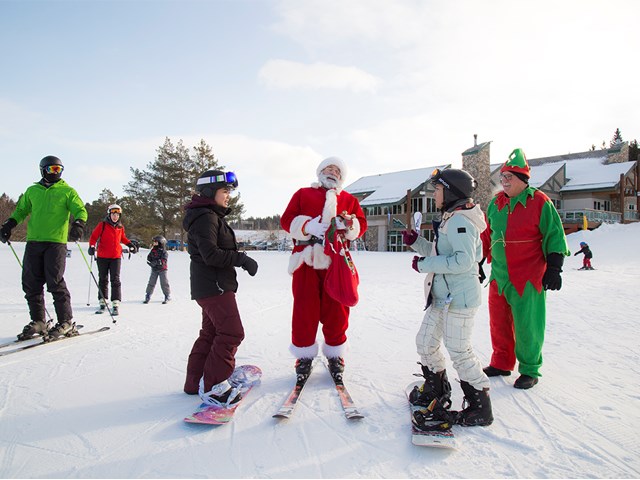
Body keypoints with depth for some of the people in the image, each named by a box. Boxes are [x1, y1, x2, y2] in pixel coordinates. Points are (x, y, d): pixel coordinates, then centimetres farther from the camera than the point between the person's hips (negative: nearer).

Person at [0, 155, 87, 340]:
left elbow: (80, 210, -2)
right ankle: (38, 321, 14)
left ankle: (66, 322, -2)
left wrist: (78, 224, -22)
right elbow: (21, 210, 27)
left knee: (55, 283, -10)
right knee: (31, 283, 4)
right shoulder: (32, 191, 17)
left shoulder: (67, 191, 7)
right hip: (33, 242, 5)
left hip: (56, 242, -4)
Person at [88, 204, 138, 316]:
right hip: (102, 257, -1)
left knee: (115, 280, -5)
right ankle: (102, 302, 19)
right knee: (103, 280, 9)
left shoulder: (120, 227, 9)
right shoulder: (102, 225, -2)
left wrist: (130, 244, 11)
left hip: (116, 257, 1)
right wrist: (92, 246, -18)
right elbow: (93, 236, -2)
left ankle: (116, 303, -5)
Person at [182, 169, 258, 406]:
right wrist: (242, 259, -18)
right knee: (231, 333, -10)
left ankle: (195, 382, 26)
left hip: (212, 286, 11)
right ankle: (212, 386, -2)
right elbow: (211, 254, -23)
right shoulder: (206, 217, -15)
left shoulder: (213, 216, 18)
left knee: (211, 333, 17)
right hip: (213, 286, -11)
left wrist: (240, 259, 10)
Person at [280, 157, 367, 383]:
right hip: (307, 261, -1)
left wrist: (349, 224, -12)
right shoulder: (303, 194, 15)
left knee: (336, 310, 4)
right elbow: (287, 219, 4)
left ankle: (335, 356, 20)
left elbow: (361, 225, 11)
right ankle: (304, 356, 15)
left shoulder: (349, 200, 20)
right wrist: (307, 226, -14)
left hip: (336, 262, 1)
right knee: (305, 309, 1)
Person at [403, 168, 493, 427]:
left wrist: (425, 264, -21)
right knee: (425, 341, 17)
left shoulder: (459, 221, -17)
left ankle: (481, 407, 15)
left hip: (459, 298, -10)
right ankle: (436, 390, 35)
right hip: (442, 297, 11)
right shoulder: (450, 220, 15)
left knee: (459, 352, -2)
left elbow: (463, 260, -27)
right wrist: (416, 242, 10)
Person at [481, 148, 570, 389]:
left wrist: (554, 267, -10)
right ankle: (502, 363, 29)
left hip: (528, 277, -6)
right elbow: (487, 236, 19)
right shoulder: (496, 203, 10)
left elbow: (554, 236, -5)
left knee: (526, 324, 0)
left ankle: (529, 370, 18)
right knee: (498, 322, 13)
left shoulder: (539, 202, -7)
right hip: (499, 275, 6)